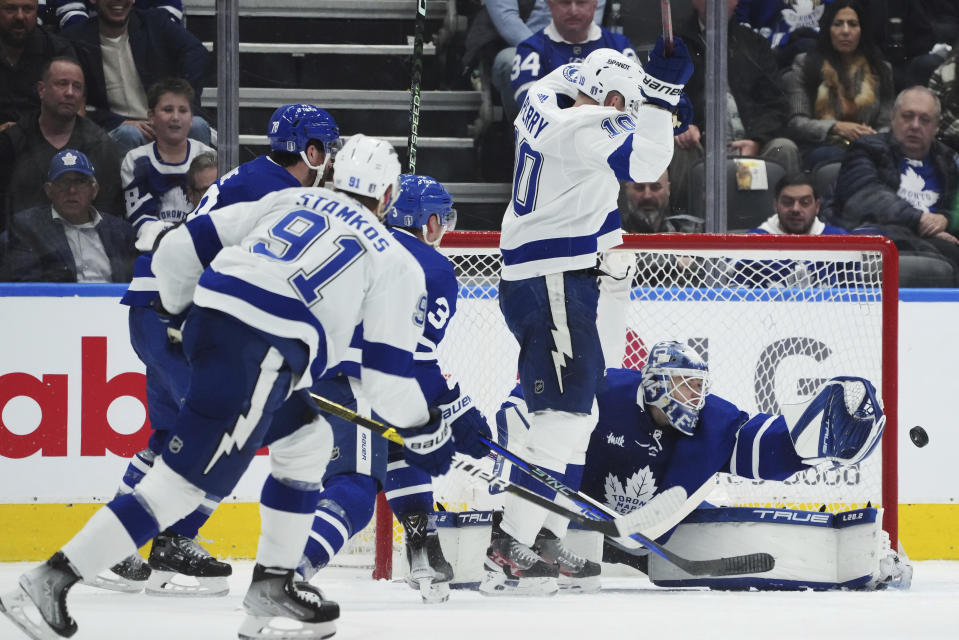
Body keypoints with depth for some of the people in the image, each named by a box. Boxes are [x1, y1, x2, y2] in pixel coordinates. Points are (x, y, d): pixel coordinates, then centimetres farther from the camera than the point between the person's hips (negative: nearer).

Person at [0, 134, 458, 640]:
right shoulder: (394, 261, 12)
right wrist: (426, 433, 23)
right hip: (261, 354, -7)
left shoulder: (288, 200, 23)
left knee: (307, 441, 25)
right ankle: (49, 580, -12)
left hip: (209, 315, 7)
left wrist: (182, 307, 37)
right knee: (184, 480, -6)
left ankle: (271, 586, 22)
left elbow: (184, 247, 20)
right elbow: (387, 372, 9)